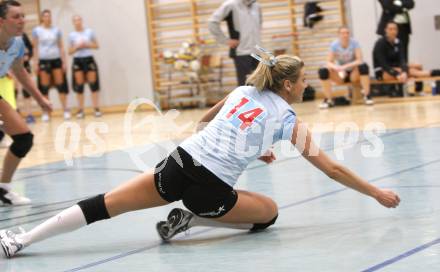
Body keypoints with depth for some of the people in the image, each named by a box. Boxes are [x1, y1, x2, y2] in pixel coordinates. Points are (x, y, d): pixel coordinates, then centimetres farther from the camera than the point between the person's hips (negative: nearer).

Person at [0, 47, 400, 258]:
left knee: (106, 204, 8)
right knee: (269, 212, 18)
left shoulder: (242, 91, 18)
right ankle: (189, 221, 1)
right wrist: (378, 192, 15)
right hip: (211, 190, -5)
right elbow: (332, 169, 6)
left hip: (181, 163, 5)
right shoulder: (288, 120, 4)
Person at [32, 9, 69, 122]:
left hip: (56, 59, 2)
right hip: (43, 60, -1)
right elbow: (35, 48, 3)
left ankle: (65, 110, 3)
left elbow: (61, 47, 9)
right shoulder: (37, 31, 2)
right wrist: (36, 63, -3)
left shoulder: (56, 30, 7)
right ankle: (45, 112, 5)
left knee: (61, 85, -1)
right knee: (44, 87, 0)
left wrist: (64, 61, 3)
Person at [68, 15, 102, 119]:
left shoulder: (89, 32, 4)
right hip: (77, 60, 0)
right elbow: (70, 51, 6)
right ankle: (80, 110, 3)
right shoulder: (71, 35, 4)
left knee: (93, 83, -3)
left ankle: (96, 108, 1)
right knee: (79, 85, -1)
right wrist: (77, 47, -12)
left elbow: (96, 46, 7)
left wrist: (87, 45, -9)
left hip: (89, 59, 0)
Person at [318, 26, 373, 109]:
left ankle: (367, 96, -25)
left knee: (363, 66, -34)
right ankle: (328, 100, -18)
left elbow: (359, 60, -19)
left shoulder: (354, 43, -11)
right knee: (322, 71, -25)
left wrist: (345, 66, -33)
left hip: (354, 73, -1)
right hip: (340, 75, 1)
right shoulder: (334, 45, -8)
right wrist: (337, 68, -33)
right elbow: (329, 62, -10)